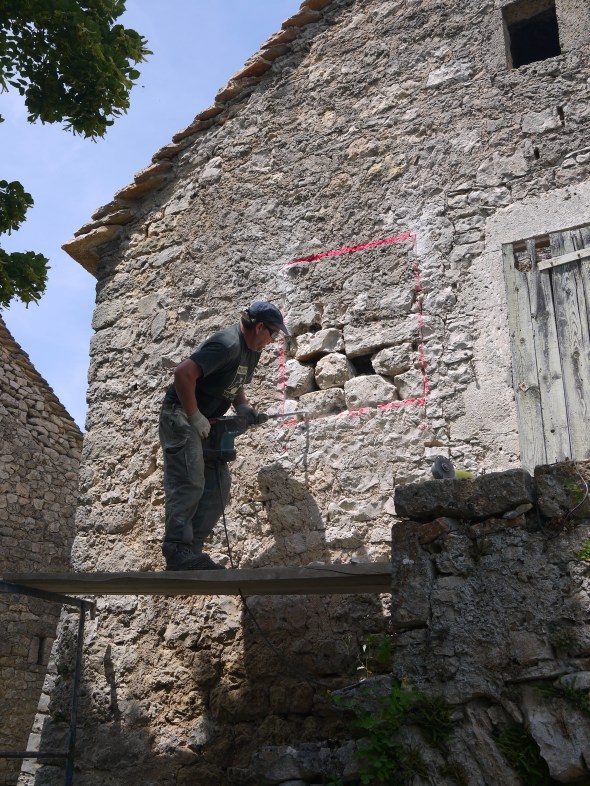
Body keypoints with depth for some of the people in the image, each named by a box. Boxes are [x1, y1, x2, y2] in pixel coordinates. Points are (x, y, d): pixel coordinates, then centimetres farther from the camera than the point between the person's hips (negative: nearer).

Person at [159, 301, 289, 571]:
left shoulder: (252, 351, 9)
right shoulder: (228, 344, -22)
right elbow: (183, 373, -30)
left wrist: (241, 406, 4)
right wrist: (195, 417, -23)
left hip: (205, 424, 10)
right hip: (180, 416, -10)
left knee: (218, 486, 2)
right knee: (189, 484, -16)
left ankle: (192, 550, 3)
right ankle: (178, 552, -14)